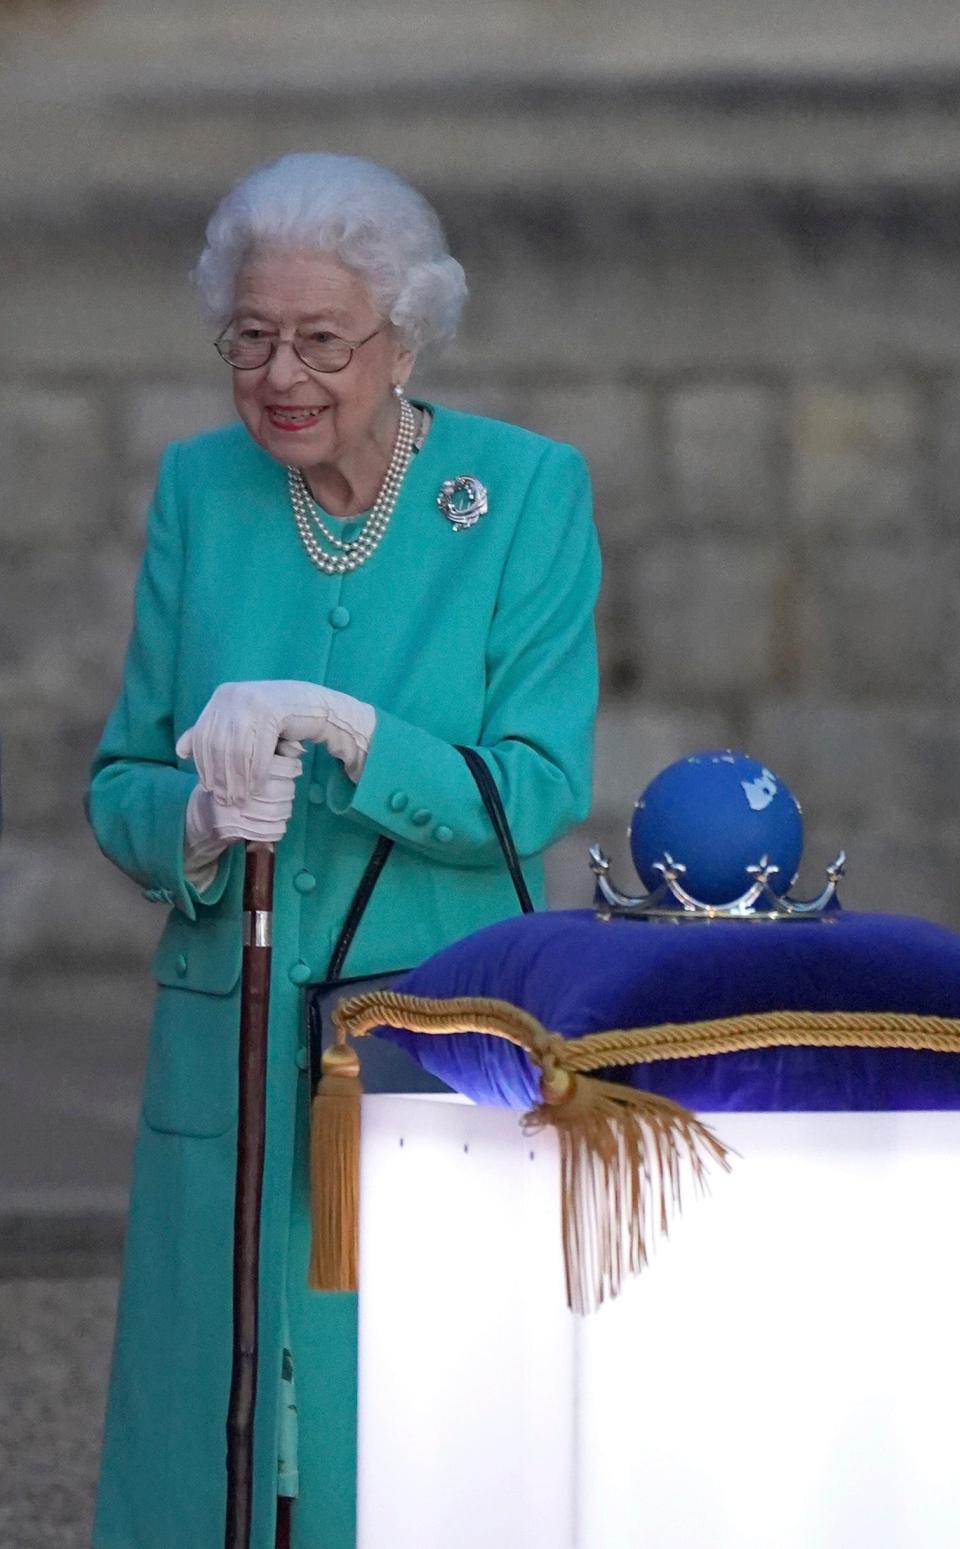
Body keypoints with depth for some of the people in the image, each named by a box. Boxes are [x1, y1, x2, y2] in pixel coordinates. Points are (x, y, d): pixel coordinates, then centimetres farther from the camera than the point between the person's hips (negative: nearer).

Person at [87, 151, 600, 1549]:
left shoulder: (529, 491, -3)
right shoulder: (201, 489, 5)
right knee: (211, 1433, 2)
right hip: (230, 1059, 3)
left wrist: (334, 723, -23)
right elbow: (120, 789, 7)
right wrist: (203, 821, -16)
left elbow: (540, 792, -10)